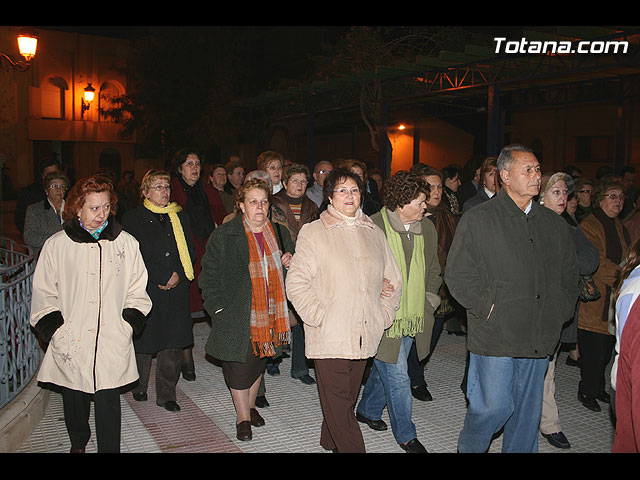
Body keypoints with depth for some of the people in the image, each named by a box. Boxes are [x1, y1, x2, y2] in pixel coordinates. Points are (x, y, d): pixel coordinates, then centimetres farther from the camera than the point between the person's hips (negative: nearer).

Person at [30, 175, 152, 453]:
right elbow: (44, 294, 6)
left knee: (108, 403, 0)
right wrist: (55, 329, -2)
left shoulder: (126, 243, 2)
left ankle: (109, 450, 17)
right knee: (74, 399, 17)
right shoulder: (56, 245, 1)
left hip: (112, 344, -1)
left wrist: (128, 324, -1)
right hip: (71, 344, 1)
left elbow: (137, 291, 9)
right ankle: (78, 443, 44)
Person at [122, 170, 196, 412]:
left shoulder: (179, 216, 14)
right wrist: (162, 279, -10)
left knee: (173, 343, 3)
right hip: (146, 290, -3)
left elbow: (190, 251, 12)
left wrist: (178, 275, -5)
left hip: (176, 290, 3)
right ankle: (139, 387, 26)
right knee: (144, 340, 5)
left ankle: (166, 394, 14)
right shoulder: (133, 219, 1)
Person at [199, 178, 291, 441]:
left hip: (268, 314, 5)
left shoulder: (275, 232, 6)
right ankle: (243, 417, 22)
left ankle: (251, 405, 38)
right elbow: (209, 275, -6)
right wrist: (219, 309, -11)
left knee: (259, 361, 17)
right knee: (239, 365, 3)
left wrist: (286, 262, 1)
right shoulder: (224, 236, -10)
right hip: (237, 315, -4)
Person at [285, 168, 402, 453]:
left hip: (364, 338, 5)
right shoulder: (313, 232, -2)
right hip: (329, 337, -4)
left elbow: (394, 280, 19)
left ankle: (330, 442, 37)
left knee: (348, 398, 16)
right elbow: (296, 283, -7)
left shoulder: (375, 234, 13)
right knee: (338, 406, -2)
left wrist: (383, 316, 8)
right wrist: (319, 318, -12)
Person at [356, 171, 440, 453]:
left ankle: (368, 410, 43)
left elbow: (433, 270, 19)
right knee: (397, 377, -1)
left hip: (413, 319, 6)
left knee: (385, 369, 20)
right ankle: (406, 435, 18)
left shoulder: (427, 229, 6)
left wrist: (429, 300, 11)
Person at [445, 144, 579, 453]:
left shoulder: (553, 223, 12)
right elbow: (457, 274, -9)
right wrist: (487, 308, -13)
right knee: (494, 406, 0)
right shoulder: (478, 220, -5)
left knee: (528, 410, 13)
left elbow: (569, 270, 21)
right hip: (495, 336, -5)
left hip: (539, 339, 5)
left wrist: (562, 310, 10)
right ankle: (468, 448, 26)